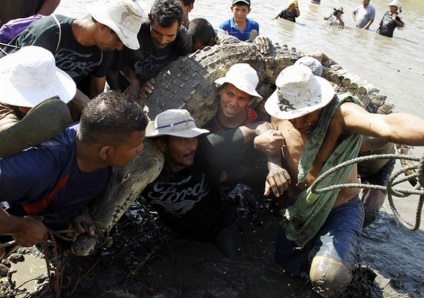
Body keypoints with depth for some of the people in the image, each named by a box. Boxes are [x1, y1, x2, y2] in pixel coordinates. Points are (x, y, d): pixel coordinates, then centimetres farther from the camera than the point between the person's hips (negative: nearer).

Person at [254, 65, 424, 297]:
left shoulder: (340, 112, -31)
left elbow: (389, 126, -52)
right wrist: (274, 167, -21)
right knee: (287, 264, 20)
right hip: (297, 209, 5)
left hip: (339, 211, -5)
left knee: (327, 277, -28)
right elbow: (272, 147, 4)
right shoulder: (279, 117, -14)